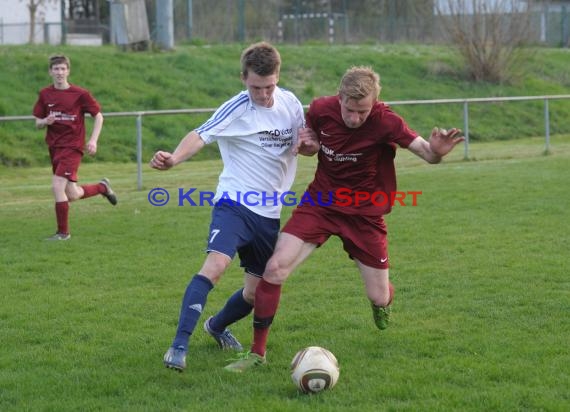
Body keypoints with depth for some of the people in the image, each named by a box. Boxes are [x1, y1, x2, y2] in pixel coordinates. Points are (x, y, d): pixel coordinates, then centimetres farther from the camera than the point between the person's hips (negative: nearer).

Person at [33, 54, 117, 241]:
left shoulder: (80, 94, -7)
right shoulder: (45, 94, 4)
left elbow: (98, 116, 2)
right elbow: (37, 123, 10)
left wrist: (93, 140, -9)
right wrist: (46, 121, -13)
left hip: (72, 147, -5)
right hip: (54, 147, 5)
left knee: (57, 186, -18)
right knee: (72, 195, 9)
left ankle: (63, 232, -4)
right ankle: (102, 187, 38)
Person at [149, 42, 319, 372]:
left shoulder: (290, 103, 4)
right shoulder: (237, 108, -14)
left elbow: (304, 145, 18)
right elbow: (201, 135, -28)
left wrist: (309, 145, -8)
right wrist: (174, 158, -49)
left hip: (270, 212, 6)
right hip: (235, 202, -6)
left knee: (257, 292, 12)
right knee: (216, 265, -29)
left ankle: (217, 326, 43)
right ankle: (180, 345, -28)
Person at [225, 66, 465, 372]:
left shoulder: (385, 122, -22)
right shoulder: (321, 109, -12)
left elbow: (424, 151, -30)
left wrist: (435, 151, -51)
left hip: (365, 214, -2)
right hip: (320, 202, 2)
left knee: (379, 298, 3)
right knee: (274, 268, -17)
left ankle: (383, 304, 46)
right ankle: (257, 352, -3)